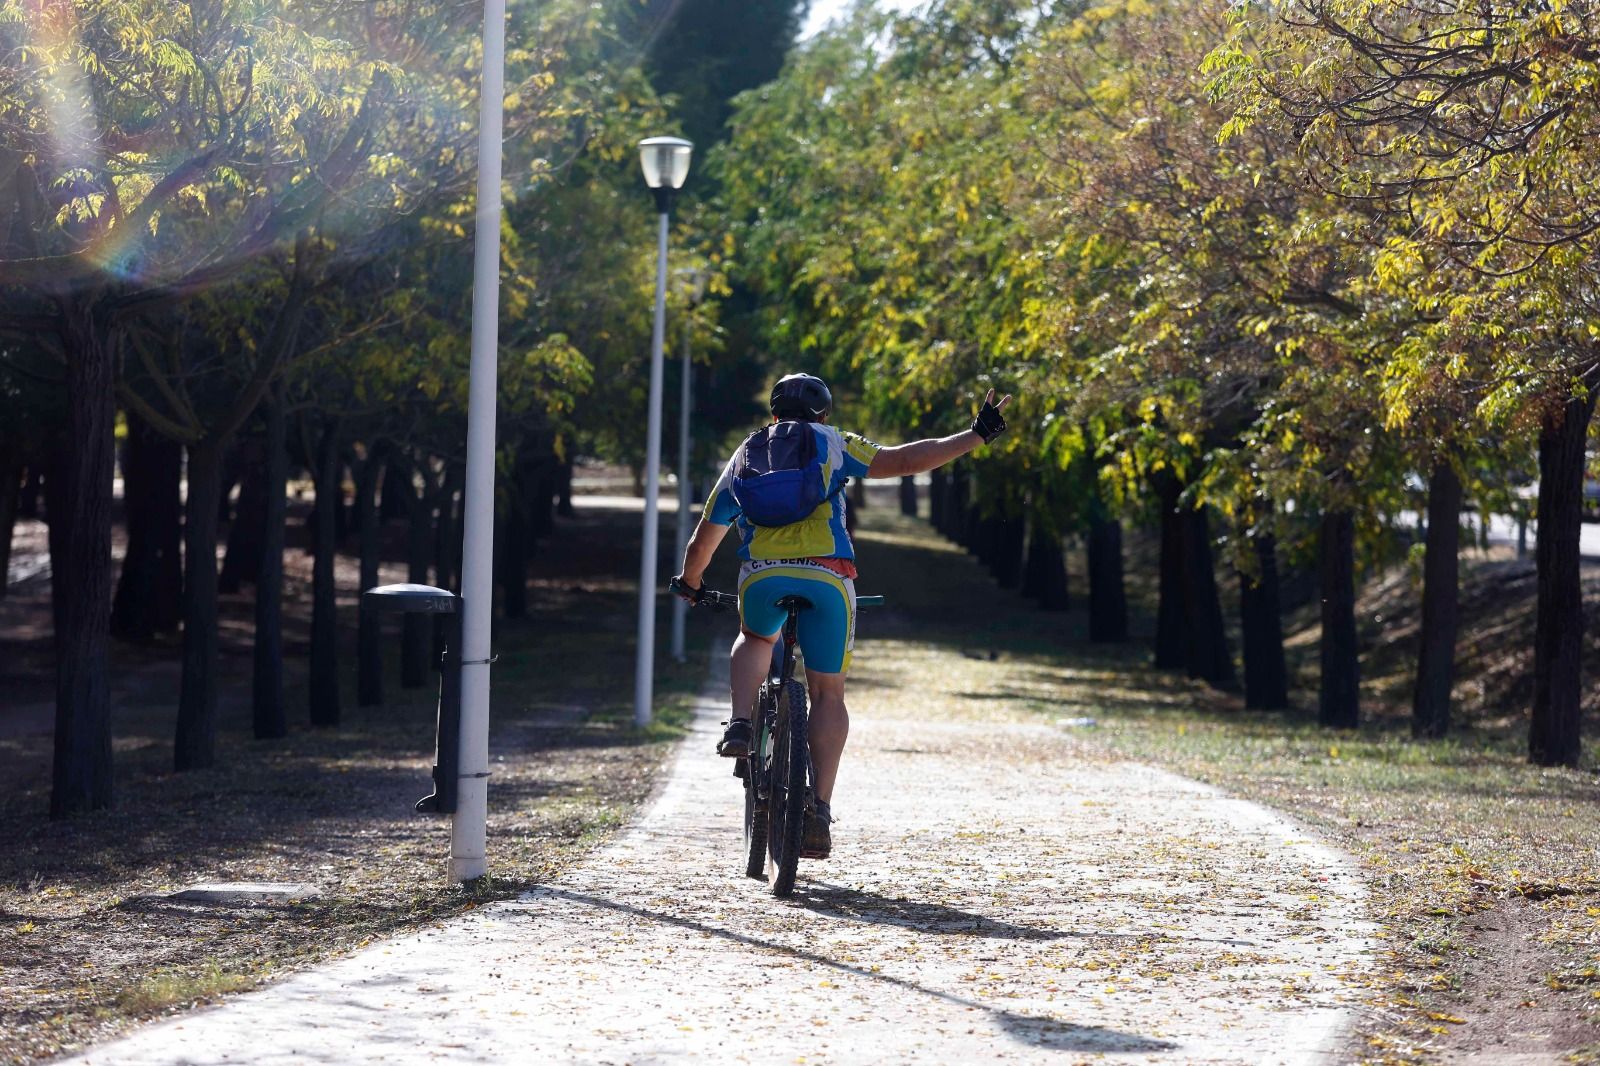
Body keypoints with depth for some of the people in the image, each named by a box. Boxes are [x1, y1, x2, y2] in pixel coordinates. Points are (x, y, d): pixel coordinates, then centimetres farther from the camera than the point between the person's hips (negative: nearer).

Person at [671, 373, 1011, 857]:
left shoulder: (744, 457, 25)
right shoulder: (834, 445, 17)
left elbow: (703, 540, 32)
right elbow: (904, 460, 5)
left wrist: (690, 582, 51)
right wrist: (976, 435, 10)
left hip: (761, 577, 2)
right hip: (828, 577, -1)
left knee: (755, 638, 35)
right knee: (828, 695, 12)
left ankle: (740, 725, 9)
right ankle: (820, 810, 1)